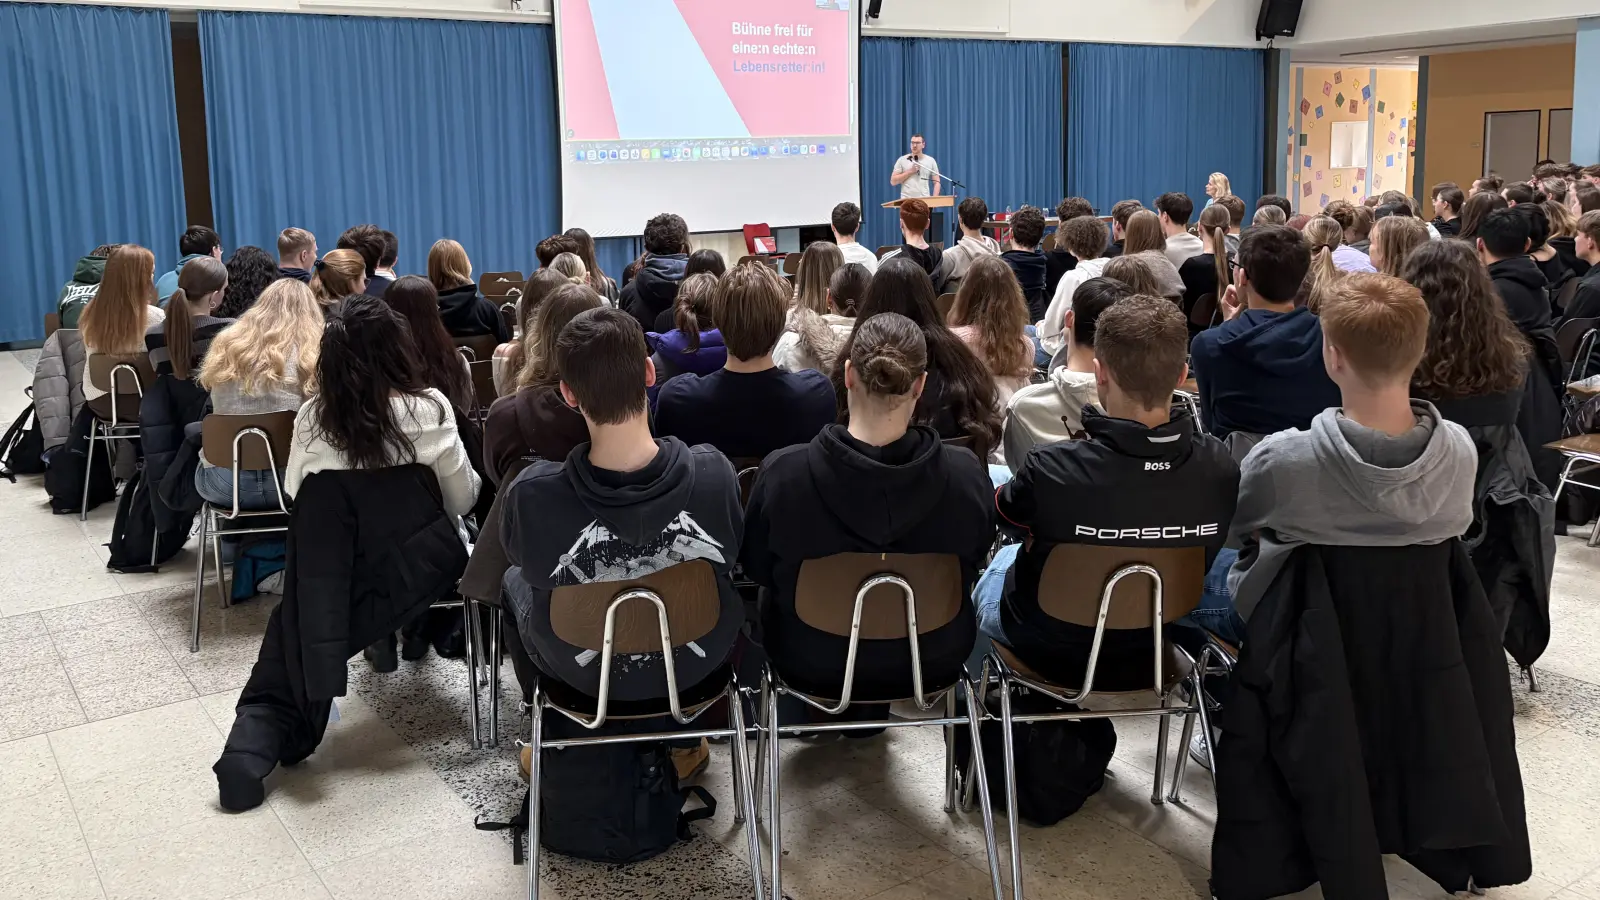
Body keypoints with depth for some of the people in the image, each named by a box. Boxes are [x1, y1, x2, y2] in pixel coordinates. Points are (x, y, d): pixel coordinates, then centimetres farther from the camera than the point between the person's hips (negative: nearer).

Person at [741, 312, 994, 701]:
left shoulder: (782, 475, -27)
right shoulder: (967, 475, -23)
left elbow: (755, 568, -7)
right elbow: (974, 565, -2)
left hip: (811, 665, -1)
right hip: (934, 663, 1)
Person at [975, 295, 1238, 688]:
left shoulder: (1051, 470, -38)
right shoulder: (1219, 467, -26)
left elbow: (1006, 517, -11)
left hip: (1055, 653, -3)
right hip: (1153, 655, 4)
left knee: (1003, 557, 31)